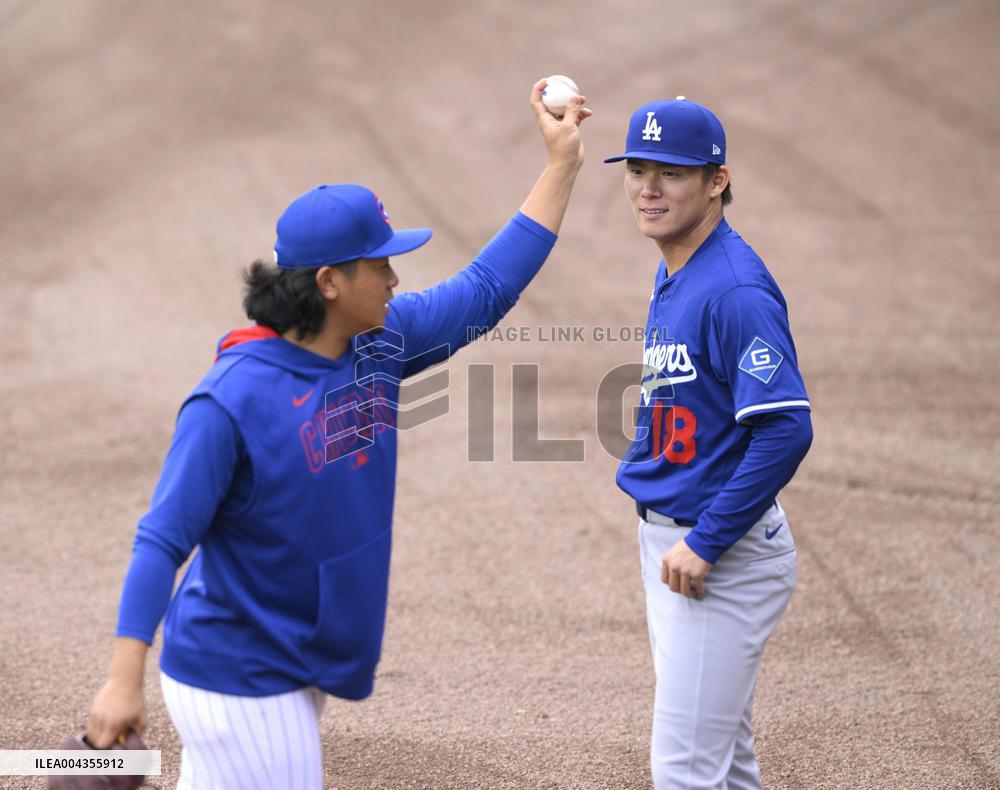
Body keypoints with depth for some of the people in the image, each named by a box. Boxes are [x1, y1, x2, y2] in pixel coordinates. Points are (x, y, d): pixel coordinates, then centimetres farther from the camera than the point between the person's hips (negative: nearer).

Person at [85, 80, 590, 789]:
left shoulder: (380, 345, 1)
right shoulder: (232, 401, -21)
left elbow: (486, 290, 11)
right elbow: (163, 540, -20)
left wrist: (562, 165, 10)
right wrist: (125, 681, -24)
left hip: (301, 668, 8)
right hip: (236, 686, -8)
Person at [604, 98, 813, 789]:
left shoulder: (735, 289, -20)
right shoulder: (673, 276, 11)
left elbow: (787, 429, -27)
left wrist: (705, 544, -24)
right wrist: (666, 543, 16)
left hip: (725, 556, -10)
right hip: (669, 537, 10)